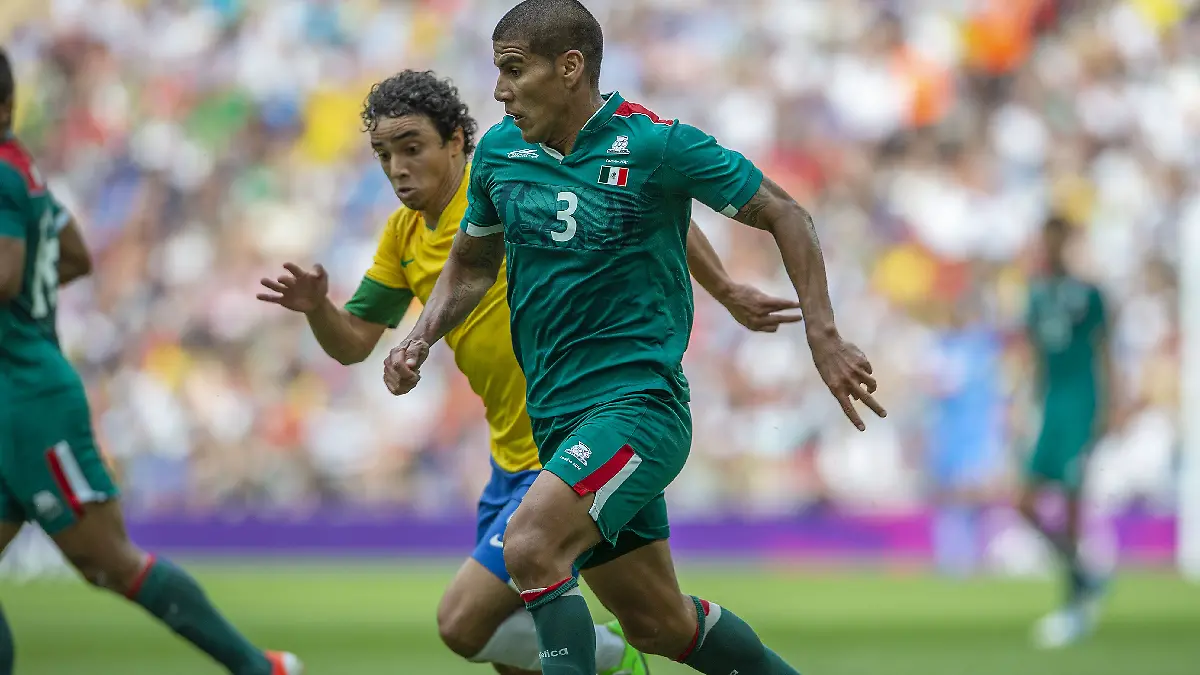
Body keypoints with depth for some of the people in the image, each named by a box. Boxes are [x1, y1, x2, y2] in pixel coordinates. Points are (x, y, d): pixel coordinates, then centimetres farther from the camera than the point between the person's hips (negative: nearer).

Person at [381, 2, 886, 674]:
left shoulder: (656, 145, -12)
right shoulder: (499, 152, 4)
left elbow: (783, 214, -3)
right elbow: (471, 265, 20)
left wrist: (824, 335, -10)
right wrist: (419, 342, 2)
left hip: (638, 403, -7)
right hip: (554, 415, 7)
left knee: (529, 545, -30)